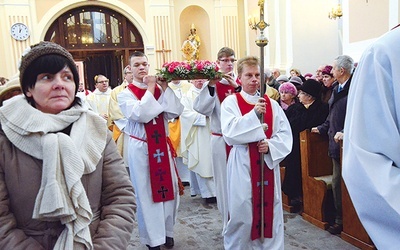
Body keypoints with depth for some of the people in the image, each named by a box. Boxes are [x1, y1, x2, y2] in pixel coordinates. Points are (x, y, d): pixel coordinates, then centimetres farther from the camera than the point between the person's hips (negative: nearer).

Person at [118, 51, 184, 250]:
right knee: (146, 192, 5)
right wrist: (150, 89, -16)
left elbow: (174, 112, -6)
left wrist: (165, 88, -10)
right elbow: (140, 115, -23)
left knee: (169, 188, 10)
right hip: (140, 148, -4)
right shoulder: (125, 94, -5)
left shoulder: (159, 89, 6)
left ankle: (167, 230, 30)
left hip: (162, 146, 4)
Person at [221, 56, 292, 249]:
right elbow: (230, 132, -17)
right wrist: (254, 114, -23)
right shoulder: (230, 102, -3)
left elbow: (285, 133, 4)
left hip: (268, 162, 4)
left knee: (269, 211, 11)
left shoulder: (271, 104, 8)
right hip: (242, 165, -3)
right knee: (242, 213, 4)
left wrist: (271, 145, -14)